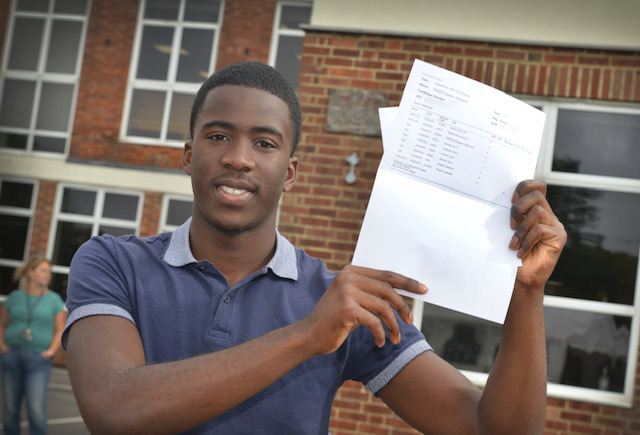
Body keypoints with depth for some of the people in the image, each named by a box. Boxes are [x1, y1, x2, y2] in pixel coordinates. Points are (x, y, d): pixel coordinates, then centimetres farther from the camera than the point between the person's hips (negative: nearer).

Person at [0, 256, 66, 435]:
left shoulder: (54, 299, 5)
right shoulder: (15, 297, 8)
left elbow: (60, 330, 5)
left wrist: (51, 351, -8)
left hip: (38, 359, -2)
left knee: (36, 410, -12)